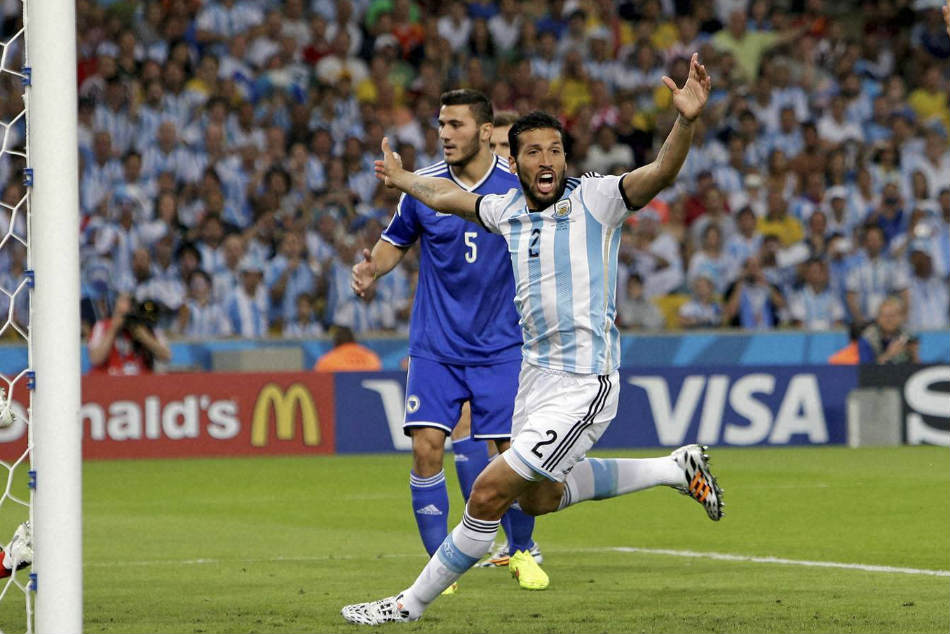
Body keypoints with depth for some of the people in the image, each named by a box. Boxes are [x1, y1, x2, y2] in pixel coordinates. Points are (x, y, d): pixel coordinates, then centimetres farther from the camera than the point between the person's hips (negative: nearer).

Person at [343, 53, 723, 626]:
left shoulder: (596, 200, -11)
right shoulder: (506, 209, 7)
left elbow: (661, 173, -28)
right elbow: (446, 196, 28)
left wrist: (686, 121, -45)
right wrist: (402, 178, 44)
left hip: (583, 383, -9)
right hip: (537, 372, 9)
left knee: (490, 493, -11)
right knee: (538, 497, 26)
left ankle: (412, 604, 3)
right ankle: (676, 468, 36)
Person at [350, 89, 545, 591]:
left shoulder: (519, 186, -4)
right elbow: (396, 241, 12)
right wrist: (371, 268, -7)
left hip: (502, 347, -1)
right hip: (435, 347, 1)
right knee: (426, 447, -11)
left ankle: (522, 552, 21)